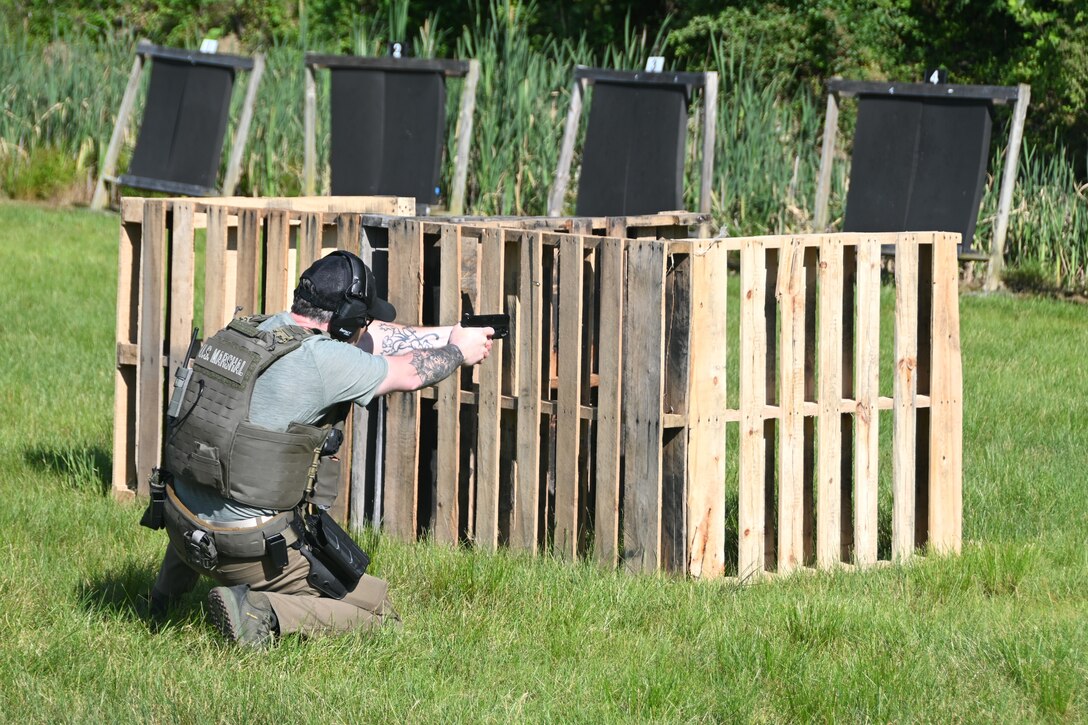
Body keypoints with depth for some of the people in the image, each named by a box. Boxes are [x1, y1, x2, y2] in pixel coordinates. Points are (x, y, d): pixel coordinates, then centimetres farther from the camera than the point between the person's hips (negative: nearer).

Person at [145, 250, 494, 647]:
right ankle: (263, 613, -13)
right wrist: (458, 351, 21)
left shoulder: (262, 327, 5)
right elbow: (410, 374, -1)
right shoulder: (324, 360, -17)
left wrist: (451, 333, 26)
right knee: (379, 610, 5)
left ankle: (171, 584, 35)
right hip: (253, 550, -8)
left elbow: (369, 339, 17)